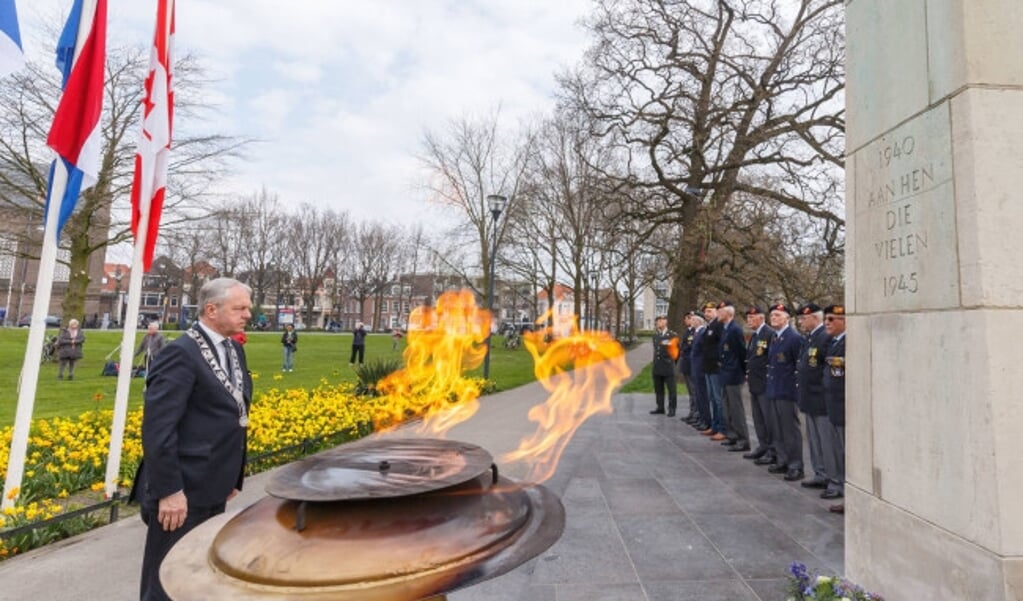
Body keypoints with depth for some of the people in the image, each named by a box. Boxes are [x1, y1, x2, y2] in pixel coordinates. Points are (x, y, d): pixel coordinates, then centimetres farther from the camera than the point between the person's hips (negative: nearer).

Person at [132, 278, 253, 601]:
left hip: (213, 490, 8)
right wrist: (169, 490, -21)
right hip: (182, 492, -8)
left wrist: (233, 477, 15)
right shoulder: (181, 353, -18)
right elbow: (157, 427, -22)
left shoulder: (234, 350, 9)